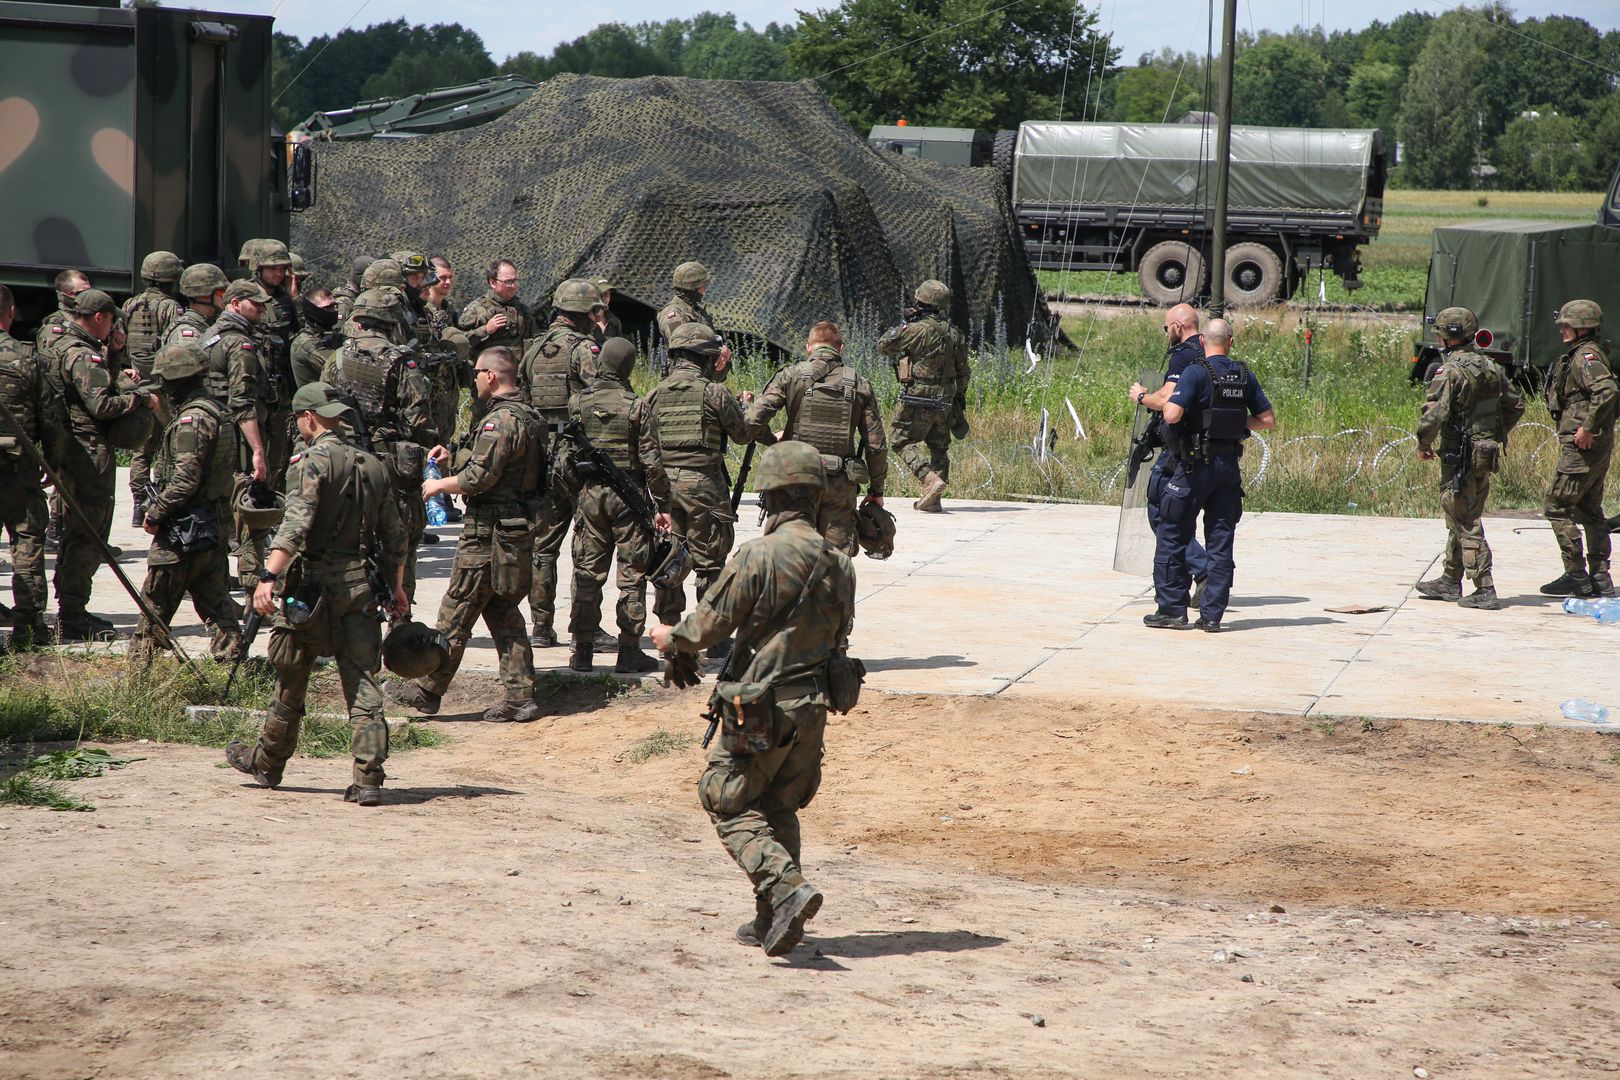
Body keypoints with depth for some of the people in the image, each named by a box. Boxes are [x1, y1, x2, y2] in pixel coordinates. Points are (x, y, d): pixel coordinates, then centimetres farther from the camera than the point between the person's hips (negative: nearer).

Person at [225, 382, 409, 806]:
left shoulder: (311, 462, -9)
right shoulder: (372, 465, 12)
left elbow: (296, 524, -23)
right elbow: (395, 535, 17)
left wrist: (269, 576, -29)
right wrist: (397, 588, 26)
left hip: (315, 582, -5)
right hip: (361, 586, 5)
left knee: (291, 682, 11)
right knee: (362, 683, 2)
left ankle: (267, 763, 27)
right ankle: (369, 779, -6)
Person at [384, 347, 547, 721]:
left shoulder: (501, 420, -19)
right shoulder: (529, 417, 13)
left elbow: (479, 477, -23)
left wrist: (439, 486, -7)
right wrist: (453, 459, 17)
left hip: (490, 533, -10)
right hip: (519, 530, 10)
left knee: (456, 613, -1)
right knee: (503, 613, 13)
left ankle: (425, 690, 7)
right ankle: (521, 698, 9)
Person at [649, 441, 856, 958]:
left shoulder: (759, 557, -17)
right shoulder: (839, 563, 3)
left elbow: (708, 625, -10)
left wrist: (671, 637, 11)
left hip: (763, 706, -6)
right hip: (813, 707, 6)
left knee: (730, 807, 4)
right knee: (780, 809, 19)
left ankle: (787, 889, -15)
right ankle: (773, 917, 20)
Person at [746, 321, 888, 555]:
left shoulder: (791, 376, -2)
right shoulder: (859, 384, 4)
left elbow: (753, 421, -10)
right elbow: (876, 445, 4)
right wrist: (876, 489, 14)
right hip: (841, 484, 1)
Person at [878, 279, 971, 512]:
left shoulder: (917, 330, -16)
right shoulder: (954, 333, 5)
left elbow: (884, 346, -6)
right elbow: (963, 370, 12)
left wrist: (903, 324, 4)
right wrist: (960, 395, 25)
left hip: (918, 399, -7)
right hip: (945, 402, 7)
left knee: (902, 440, 2)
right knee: (939, 447, 13)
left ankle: (929, 478, -17)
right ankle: (932, 499, 15)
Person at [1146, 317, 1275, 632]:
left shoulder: (1196, 372, -11)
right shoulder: (1245, 376, 6)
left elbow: (1172, 415, -21)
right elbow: (1268, 420, 9)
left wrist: (1166, 404, 2)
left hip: (1196, 464, -5)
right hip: (1230, 465, 5)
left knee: (1173, 535, 6)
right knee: (1220, 540, 7)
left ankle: (1172, 608, 6)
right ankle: (1212, 614, 6)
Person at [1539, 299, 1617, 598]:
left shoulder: (1585, 356, -15)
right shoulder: (1588, 354, 16)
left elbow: (1606, 391, -31)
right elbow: (1604, 392, 23)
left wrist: (1587, 428, -26)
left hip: (1581, 447, -10)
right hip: (1599, 449, 10)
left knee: (1557, 508, -5)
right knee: (1590, 511, 15)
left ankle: (1576, 576, -5)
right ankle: (1600, 577, 17)